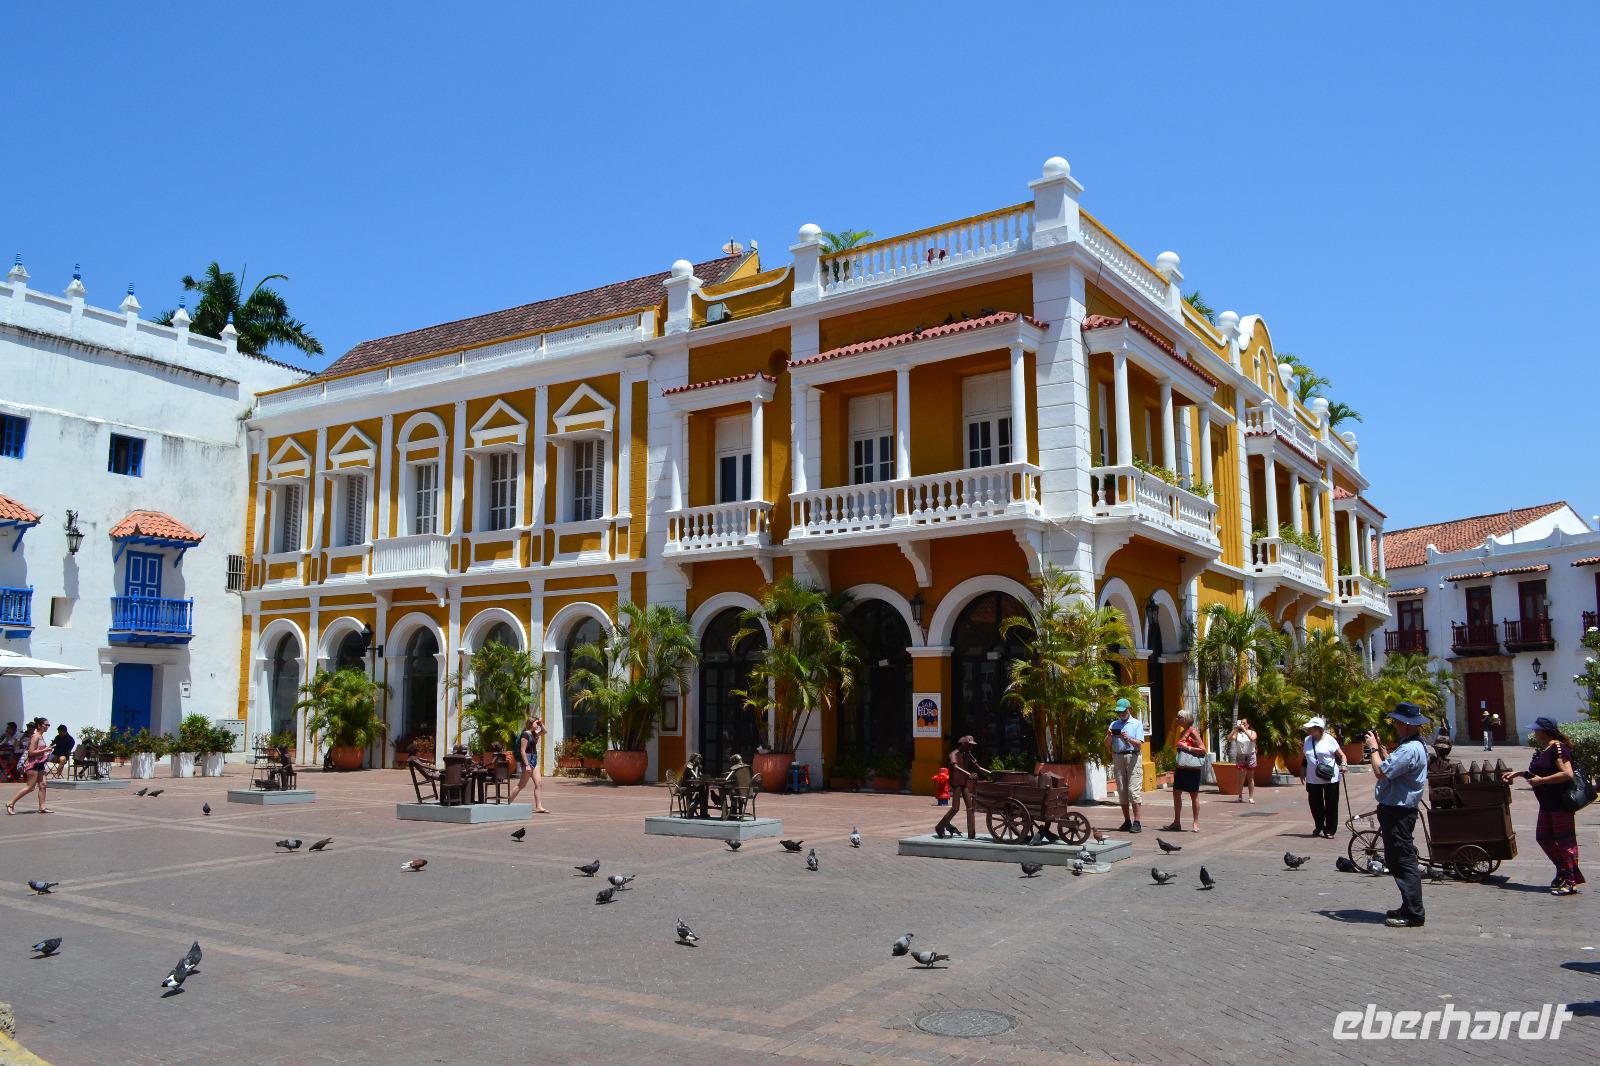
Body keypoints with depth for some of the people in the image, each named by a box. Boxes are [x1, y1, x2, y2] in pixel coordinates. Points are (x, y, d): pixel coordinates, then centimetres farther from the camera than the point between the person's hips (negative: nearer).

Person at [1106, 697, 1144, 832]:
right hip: (1118, 758, 4)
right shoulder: (1114, 724, 14)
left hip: (1132, 757, -4)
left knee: (1133, 790, -11)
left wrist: (1128, 739, -23)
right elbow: (1107, 745, 9)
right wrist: (1109, 736, -11)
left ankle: (1136, 822, -11)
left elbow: (1139, 744, -6)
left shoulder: (1137, 724, 5)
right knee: (1121, 791, 4)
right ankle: (1127, 821, 11)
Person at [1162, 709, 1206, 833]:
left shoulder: (1193, 732, -11)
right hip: (1181, 768, 8)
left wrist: (1187, 748, -18)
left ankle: (1195, 823, 11)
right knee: (1176, 793, 8)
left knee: (1194, 795, 2)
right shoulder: (1183, 732, 13)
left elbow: (1203, 750, -14)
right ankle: (1177, 823, 16)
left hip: (1192, 768, -8)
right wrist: (1177, 767, 17)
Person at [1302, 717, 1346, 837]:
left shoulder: (1329, 739, -6)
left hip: (1330, 778, -4)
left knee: (1331, 805, 2)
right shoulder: (1307, 740, 8)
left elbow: (1341, 754, -4)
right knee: (1314, 804, 8)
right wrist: (1303, 772, 19)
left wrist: (1343, 765, -22)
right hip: (1313, 779, 4)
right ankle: (1319, 826, 28)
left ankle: (1330, 830, 12)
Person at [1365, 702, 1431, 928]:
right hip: (1397, 810, 11)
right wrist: (1379, 747, 12)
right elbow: (1392, 765, 19)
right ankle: (1409, 908, 26)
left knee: (1403, 861, -6)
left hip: (1398, 813, -11)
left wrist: (1373, 748, -13)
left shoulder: (1409, 750, -23)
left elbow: (1381, 772, -26)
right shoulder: (1415, 745, 13)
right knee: (1396, 860, 18)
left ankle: (1414, 914, -2)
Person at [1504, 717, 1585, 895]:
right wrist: (1517, 773, 20)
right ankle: (1563, 871, 26)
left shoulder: (1558, 748, -15)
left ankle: (1570, 882, 3)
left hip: (1561, 802, -10)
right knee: (1543, 837, 13)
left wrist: (1541, 780, -21)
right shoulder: (1541, 750, 14)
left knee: (1564, 839, -4)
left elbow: (1567, 774, -25)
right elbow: (1536, 772, 28)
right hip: (1547, 803, 10)